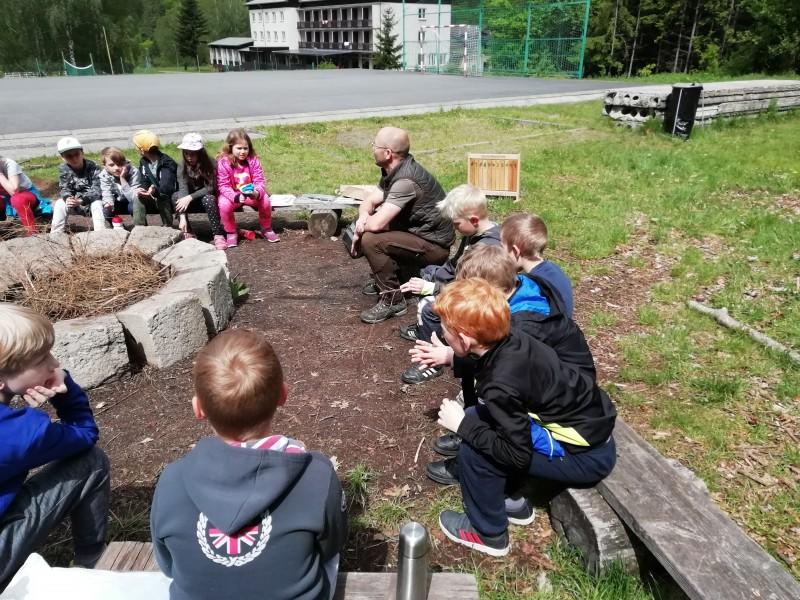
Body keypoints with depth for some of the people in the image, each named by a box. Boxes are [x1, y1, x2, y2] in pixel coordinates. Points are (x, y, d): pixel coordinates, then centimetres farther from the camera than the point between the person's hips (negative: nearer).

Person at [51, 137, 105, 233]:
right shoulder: (63, 169, -6)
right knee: (59, 204, -20)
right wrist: (67, 198, -30)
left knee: (97, 204, -34)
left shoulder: (92, 167, -17)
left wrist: (81, 200, -37)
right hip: (74, 201, 4)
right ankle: (56, 233, -15)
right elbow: (64, 188, -5)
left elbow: (96, 190, -23)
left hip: (92, 200, -3)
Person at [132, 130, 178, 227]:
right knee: (138, 199, -20)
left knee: (161, 198, -36)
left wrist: (155, 190, -52)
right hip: (153, 197, 6)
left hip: (169, 197, -6)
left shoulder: (167, 163, -19)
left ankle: (167, 227, -25)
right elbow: (145, 183, 5)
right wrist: (143, 190, -20)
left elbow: (167, 187, -30)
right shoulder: (143, 162, 5)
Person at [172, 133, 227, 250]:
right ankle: (187, 233, -19)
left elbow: (210, 188, -22)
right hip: (193, 201, 3)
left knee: (208, 199, -36)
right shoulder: (182, 167, -12)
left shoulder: (210, 164, -19)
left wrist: (190, 197, -35)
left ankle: (218, 235, -31)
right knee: (176, 196, -24)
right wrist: (182, 217, -35)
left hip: (209, 197, -3)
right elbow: (183, 189, -24)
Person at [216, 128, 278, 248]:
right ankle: (231, 232, -5)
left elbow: (260, 181, -10)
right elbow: (223, 186, -18)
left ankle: (266, 229, 2)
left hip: (251, 193, 2)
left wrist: (257, 193, -34)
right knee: (224, 205, -32)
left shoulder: (253, 160, -9)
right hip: (231, 195, -2)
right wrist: (236, 197, -37)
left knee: (265, 200, -25)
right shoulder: (223, 162, -16)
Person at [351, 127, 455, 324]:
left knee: (370, 240, -24)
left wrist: (362, 226, -10)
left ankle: (392, 299, -11)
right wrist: (363, 218, -15)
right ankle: (384, 277, 22)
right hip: (416, 231, 10)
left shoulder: (406, 180, -28)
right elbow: (369, 202, 7)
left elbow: (377, 223, -32)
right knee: (367, 227, 9)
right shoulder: (393, 170, 3)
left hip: (434, 246, -10)